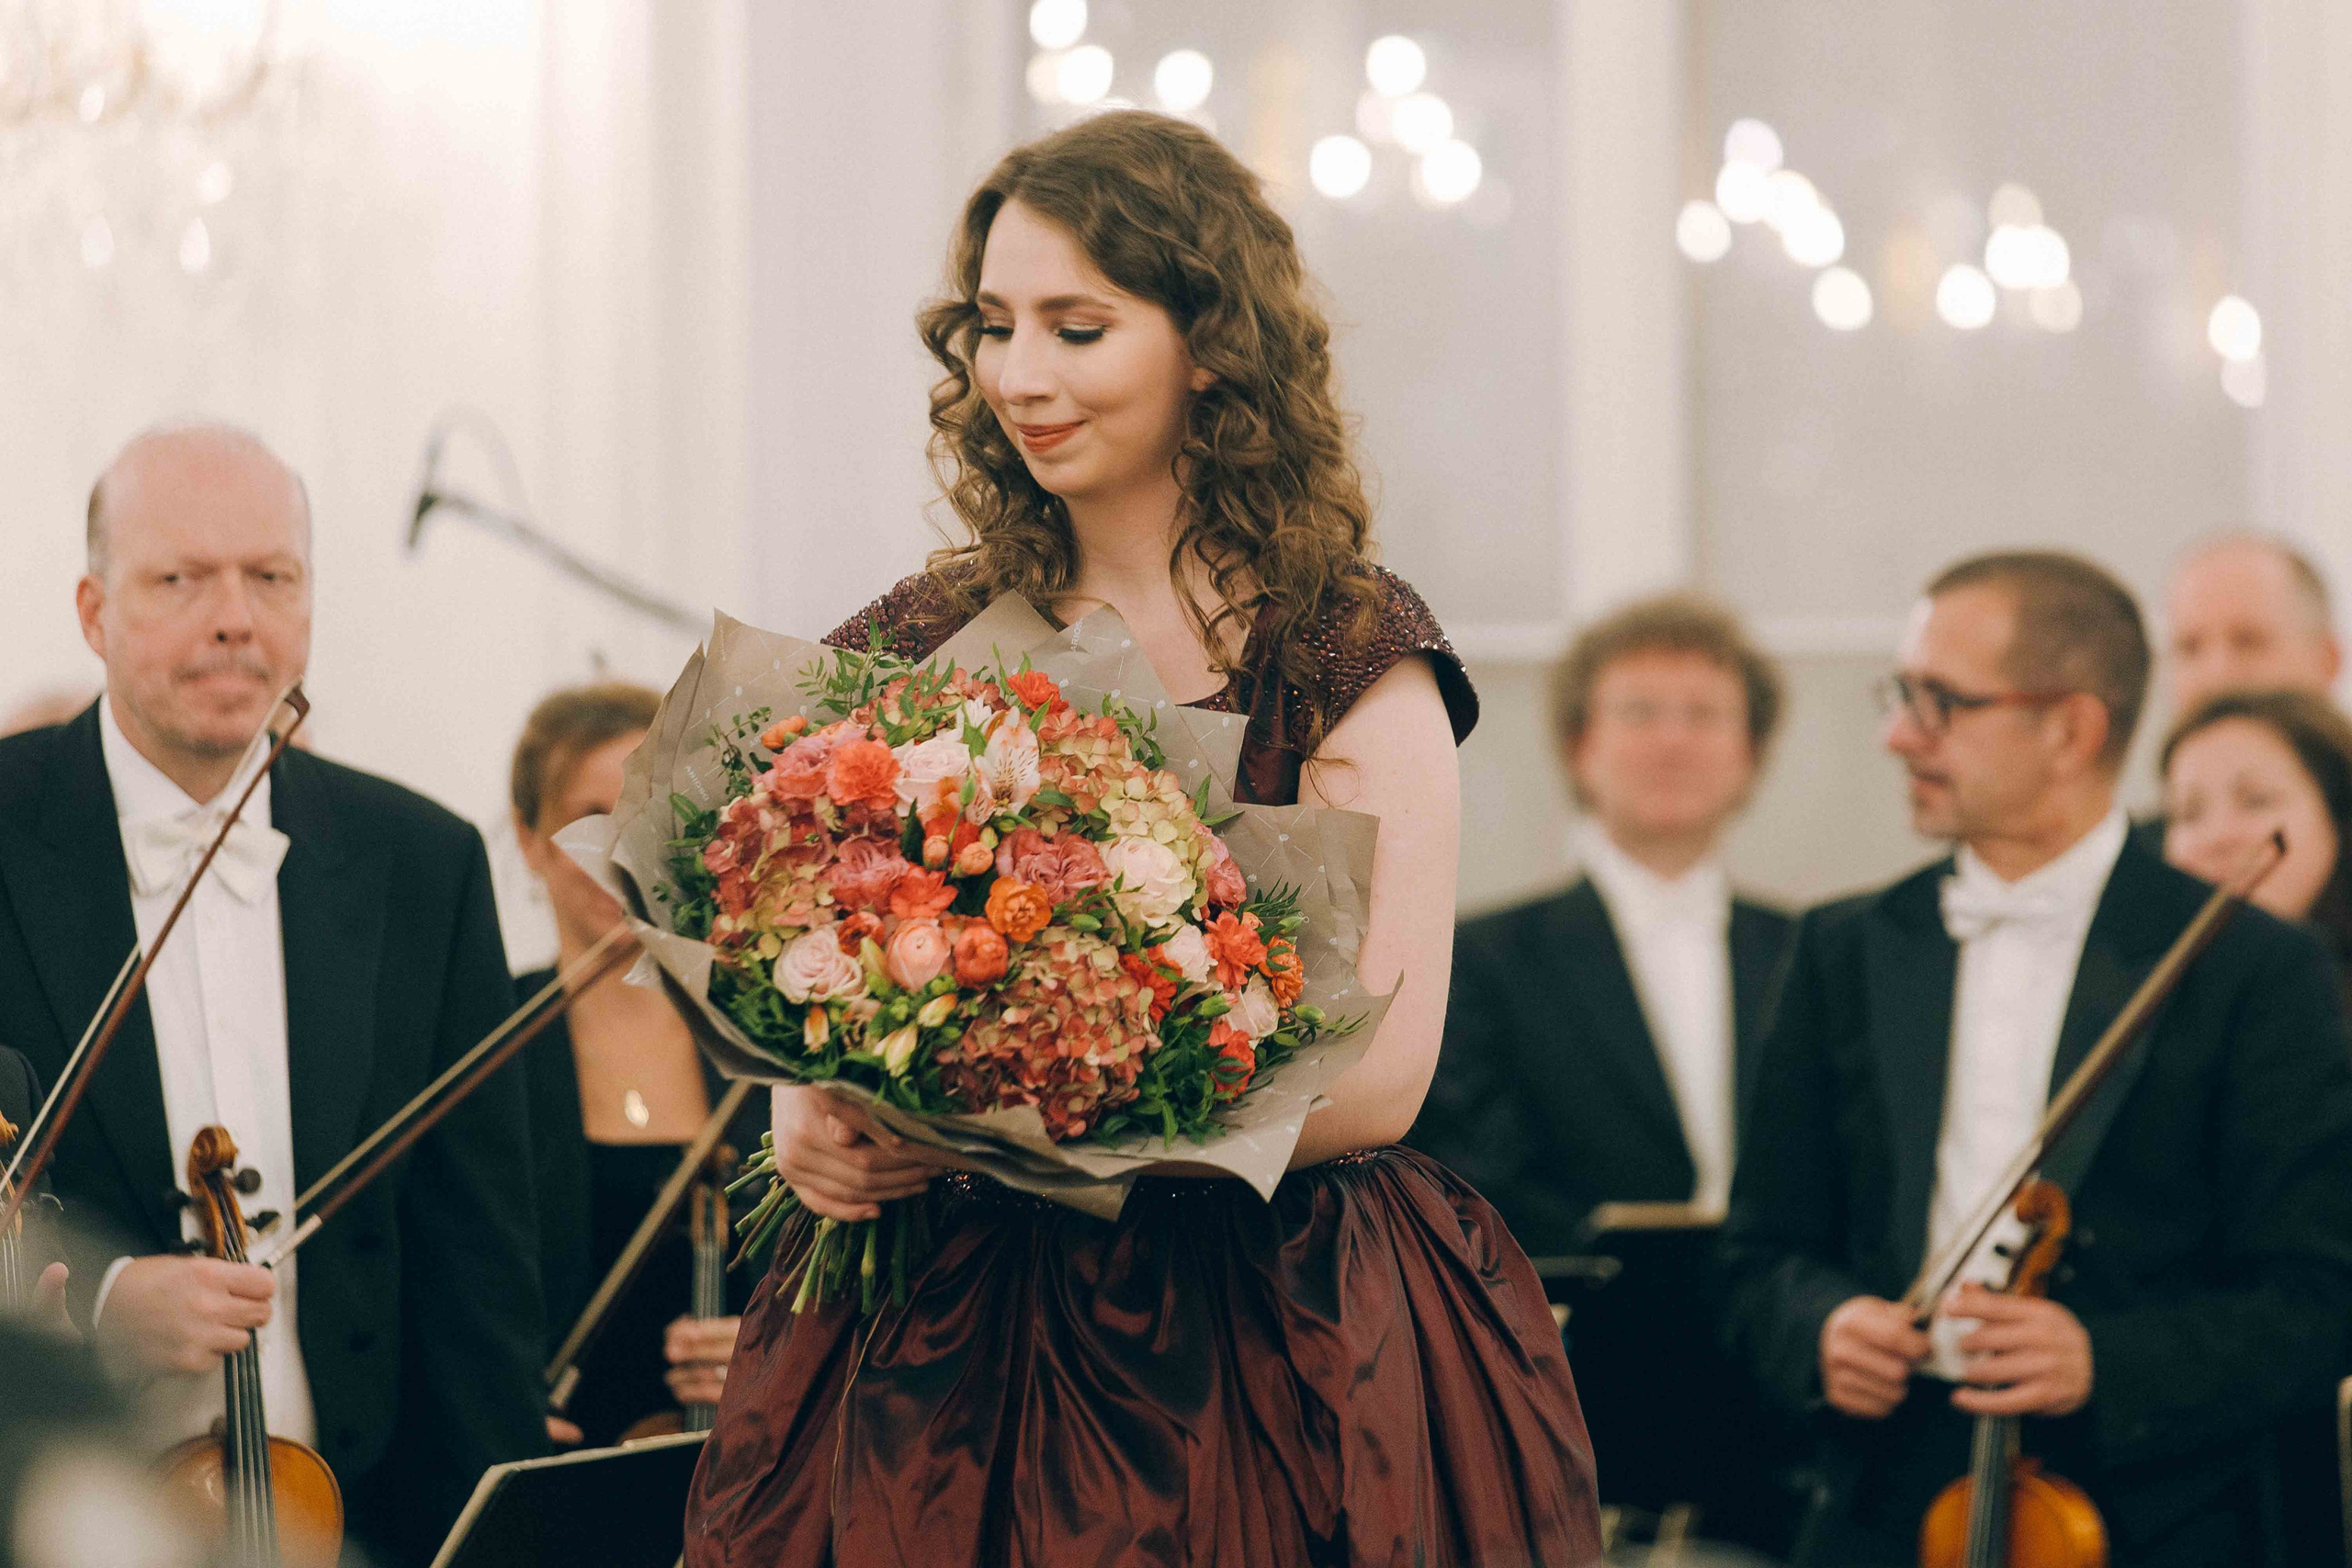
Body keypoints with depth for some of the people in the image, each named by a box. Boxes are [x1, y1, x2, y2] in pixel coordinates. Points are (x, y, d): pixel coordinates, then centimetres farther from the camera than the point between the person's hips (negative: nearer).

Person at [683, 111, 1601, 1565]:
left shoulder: (1350, 660, -3)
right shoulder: (920, 647, 7)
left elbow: (1376, 1077, -12)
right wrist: (817, 1118, -13)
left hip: (1266, 1341, -3)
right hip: (941, 1341, 3)